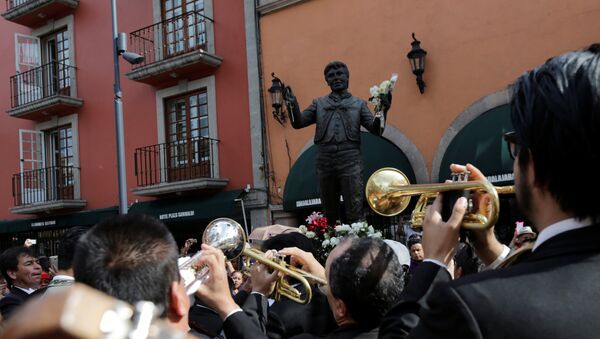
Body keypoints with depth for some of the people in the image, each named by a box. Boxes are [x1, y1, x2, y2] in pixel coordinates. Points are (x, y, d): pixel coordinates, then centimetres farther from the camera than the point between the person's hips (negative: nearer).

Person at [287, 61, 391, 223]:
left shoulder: (358, 103, 14)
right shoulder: (319, 103, 18)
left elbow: (375, 129, 6)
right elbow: (298, 123, 10)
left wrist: (381, 112, -15)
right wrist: (293, 105, -10)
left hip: (350, 162, -2)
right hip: (325, 163, 2)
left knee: (355, 212, -7)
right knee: (330, 213, 9)